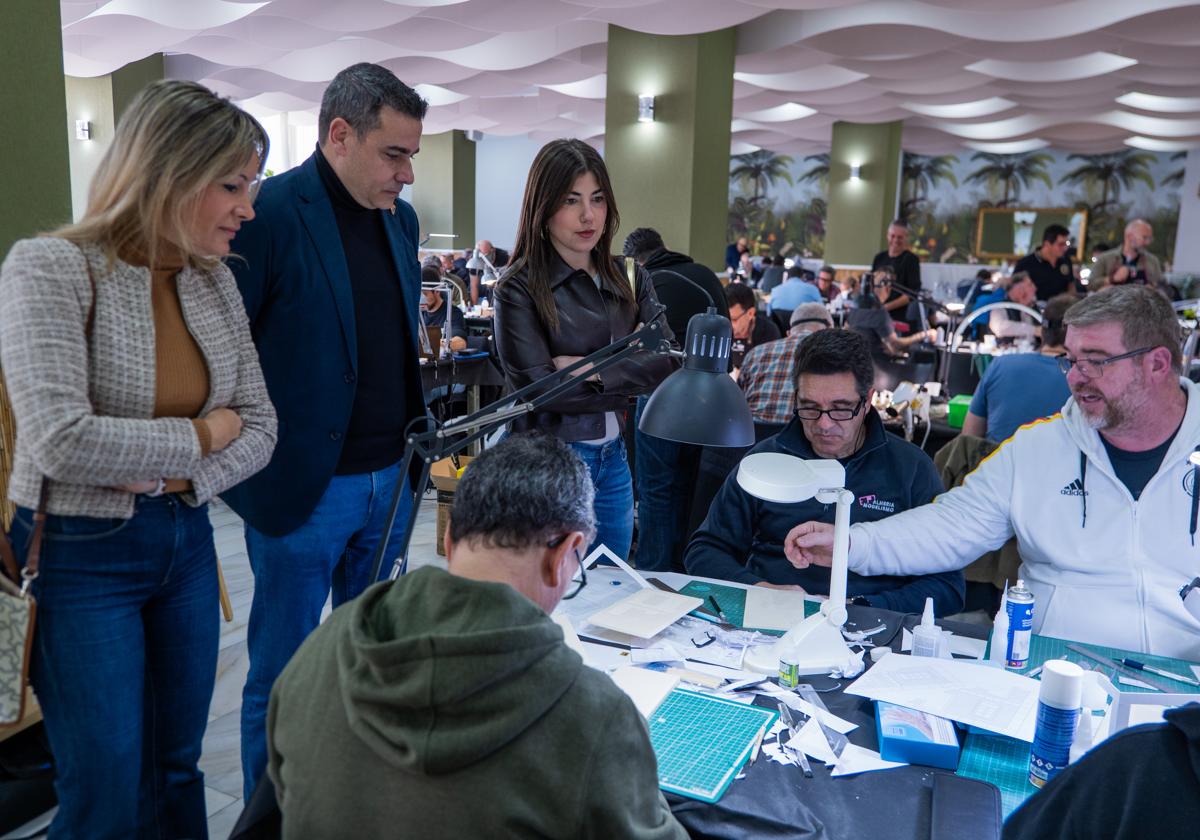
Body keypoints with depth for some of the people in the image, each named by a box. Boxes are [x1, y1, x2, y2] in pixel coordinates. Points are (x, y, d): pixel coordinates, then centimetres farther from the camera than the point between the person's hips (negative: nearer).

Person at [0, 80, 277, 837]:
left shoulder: (215, 281, 3)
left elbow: (259, 429, 3)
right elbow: (62, 441, -26)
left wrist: (182, 477, -15)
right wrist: (199, 436, -14)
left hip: (186, 543, 6)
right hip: (81, 556, -5)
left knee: (177, 772, 17)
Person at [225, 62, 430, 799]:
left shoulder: (401, 219, 8)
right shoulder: (269, 213, -14)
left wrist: (418, 437, 12)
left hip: (389, 479, 7)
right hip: (302, 486, -6)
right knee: (281, 678, 9)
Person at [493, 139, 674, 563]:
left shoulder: (629, 277, 5)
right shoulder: (519, 288, -10)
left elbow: (672, 361, -5)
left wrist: (590, 369, -17)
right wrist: (632, 374, -9)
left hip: (614, 460, 5)